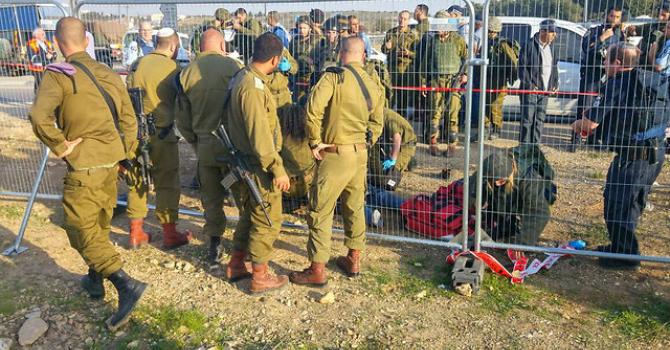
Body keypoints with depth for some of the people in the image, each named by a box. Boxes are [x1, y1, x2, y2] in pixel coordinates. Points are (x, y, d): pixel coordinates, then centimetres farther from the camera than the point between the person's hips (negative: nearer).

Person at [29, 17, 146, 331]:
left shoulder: (58, 75, -10)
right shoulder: (108, 74, 8)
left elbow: (39, 116, -26)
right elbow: (128, 119, 11)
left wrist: (60, 147, -14)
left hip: (84, 164, -7)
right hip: (111, 160, 7)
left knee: (81, 230, -2)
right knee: (99, 224, 21)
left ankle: (126, 285, -15)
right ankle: (95, 280, 37)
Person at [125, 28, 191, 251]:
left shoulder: (137, 64, 5)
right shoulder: (173, 69, -9)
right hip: (162, 132, -5)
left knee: (137, 181, 14)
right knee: (167, 183, 6)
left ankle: (136, 233, 21)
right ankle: (169, 234, 13)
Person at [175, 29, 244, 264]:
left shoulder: (187, 72, 3)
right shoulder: (234, 66, -8)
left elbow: (182, 117, 8)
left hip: (205, 145, 3)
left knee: (211, 197, 14)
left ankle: (214, 245, 22)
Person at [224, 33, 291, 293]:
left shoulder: (242, 77, 7)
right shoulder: (253, 87, -24)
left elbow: (229, 120, 17)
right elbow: (260, 135, -27)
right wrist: (278, 169, -23)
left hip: (245, 162, 10)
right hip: (258, 166, -10)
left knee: (250, 215, 22)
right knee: (268, 221, 3)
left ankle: (236, 264, 35)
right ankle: (260, 277, 15)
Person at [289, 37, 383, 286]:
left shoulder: (334, 77, -12)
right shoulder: (373, 86, 8)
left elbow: (313, 109, -24)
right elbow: (376, 124, 11)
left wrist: (315, 141, -13)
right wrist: (364, 143, 14)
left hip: (335, 154, -7)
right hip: (361, 154, 7)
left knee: (320, 211, 2)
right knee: (354, 207, 19)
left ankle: (317, 270, 8)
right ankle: (353, 260, 31)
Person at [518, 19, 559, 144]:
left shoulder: (552, 48, 13)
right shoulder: (529, 46, -9)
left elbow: (555, 67, 21)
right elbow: (522, 67, -11)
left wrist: (555, 83, 10)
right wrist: (530, 85, -14)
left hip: (545, 90, 7)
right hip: (531, 89, -7)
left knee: (540, 120, 10)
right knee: (527, 119, -5)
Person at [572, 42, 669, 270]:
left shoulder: (617, 84, -14)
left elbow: (590, 123, -16)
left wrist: (577, 125, 7)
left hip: (633, 155, -8)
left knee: (616, 202, 3)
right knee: (633, 202, 20)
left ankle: (625, 254, 11)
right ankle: (620, 245, 33)